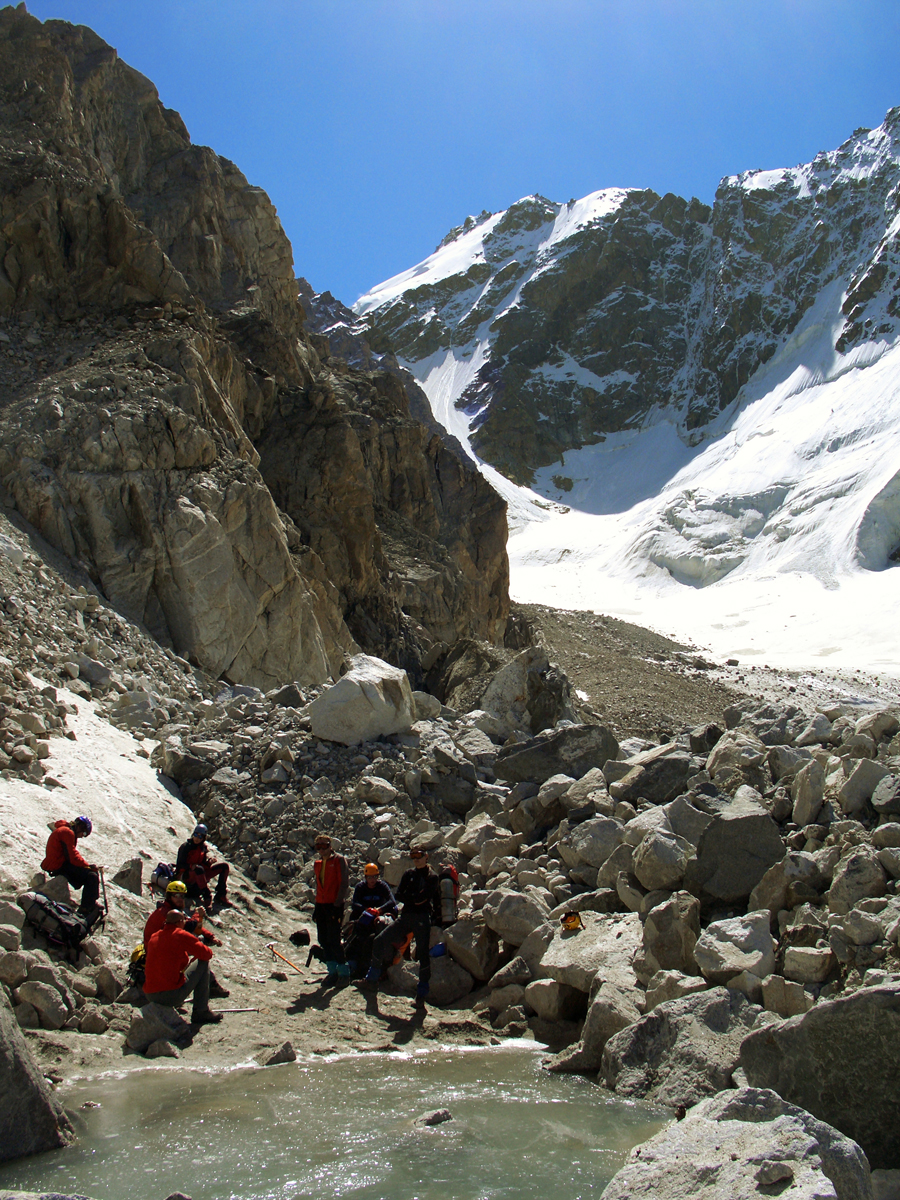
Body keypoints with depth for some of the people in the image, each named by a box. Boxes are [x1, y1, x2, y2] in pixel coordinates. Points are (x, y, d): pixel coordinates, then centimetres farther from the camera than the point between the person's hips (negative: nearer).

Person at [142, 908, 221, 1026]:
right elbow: (207, 954, -1)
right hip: (172, 995, -7)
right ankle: (201, 1012, 9)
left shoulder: (153, 937, 11)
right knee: (203, 963, 10)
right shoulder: (181, 935, -7)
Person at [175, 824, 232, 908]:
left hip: (199, 876, 7)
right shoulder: (185, 846, -9)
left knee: (224, 866, -4)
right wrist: (191, 866, -33)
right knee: (199, 869, -42)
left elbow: (203, 864, 11)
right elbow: (180, 865, -14)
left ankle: (220, 896, -11)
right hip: (185, 876, -7)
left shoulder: (203, 847, 9)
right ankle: (207, 898, -40)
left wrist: (209, 862, -12)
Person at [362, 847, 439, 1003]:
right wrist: (415, 899, -8)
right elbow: (399, 895, 6)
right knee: (380, 941, -1)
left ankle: (422, 990, 3)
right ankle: (372, 978, 12)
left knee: (423, 953, -9)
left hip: (422, 918, -5)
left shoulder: (432, 877, 2)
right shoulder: (408, 874, 14)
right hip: (405, 917, 5)